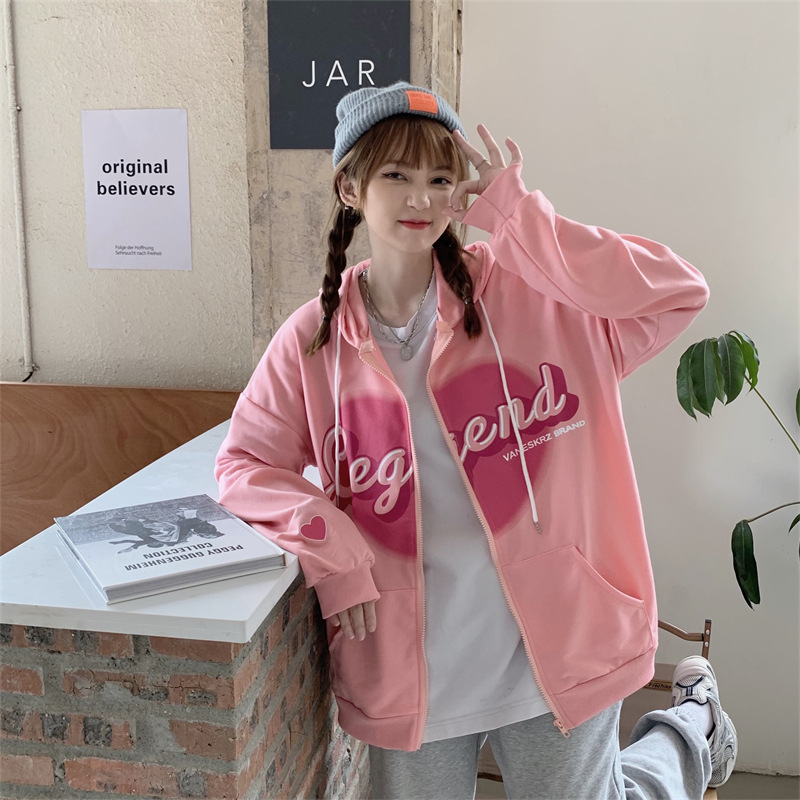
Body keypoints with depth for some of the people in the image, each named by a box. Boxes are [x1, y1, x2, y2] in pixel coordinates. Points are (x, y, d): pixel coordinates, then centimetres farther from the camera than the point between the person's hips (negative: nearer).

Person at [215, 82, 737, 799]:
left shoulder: (522, 295, -8)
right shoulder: (313, 341, -3)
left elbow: (678, 293, -17)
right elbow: (245, 463, 3)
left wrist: (515, 215, -17)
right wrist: (329, 548, -13)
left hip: (553, 657, -2)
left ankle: (690, 728, 48)